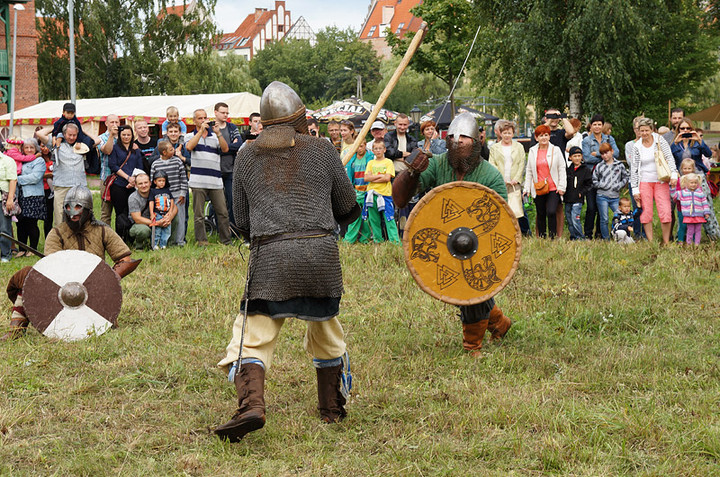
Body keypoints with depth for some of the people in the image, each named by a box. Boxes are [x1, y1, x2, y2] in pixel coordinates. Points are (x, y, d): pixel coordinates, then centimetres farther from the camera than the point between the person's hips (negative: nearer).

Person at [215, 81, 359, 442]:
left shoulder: (247, 156, 11)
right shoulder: (322, 150, 7)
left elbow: (242, 222, 15)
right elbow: (348, 209, 14)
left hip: (268, 255, -1)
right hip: (320, 251, 1)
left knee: (252, 338, 0)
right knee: (326, 335, 19)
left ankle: (251, 405, -22)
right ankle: (332, 408, 28)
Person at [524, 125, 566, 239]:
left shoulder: (556, 150, 4)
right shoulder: (532, 151, 10)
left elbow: (562, 169, 4)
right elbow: (529, 171, 14)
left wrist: (562, 187, -3)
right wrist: (526, 188, 9)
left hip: (553, 188, -3)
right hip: (538, 189, 3)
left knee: (551, 212, -17)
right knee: (541, 215, 8)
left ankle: (553, 237, -8)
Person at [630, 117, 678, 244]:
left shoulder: (659, 139, -1)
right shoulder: (637, 146, 2)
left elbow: (669, 157, -4)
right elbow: (634, 168, 5)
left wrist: (673, 174, -17)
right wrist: (635, 188, 1)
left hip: (661, 181, -1)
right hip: (645, 182, 1)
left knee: (665, 213, -9)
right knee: (646, 213, -2)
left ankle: (666, 242, -1)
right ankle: (650, 242, 4)